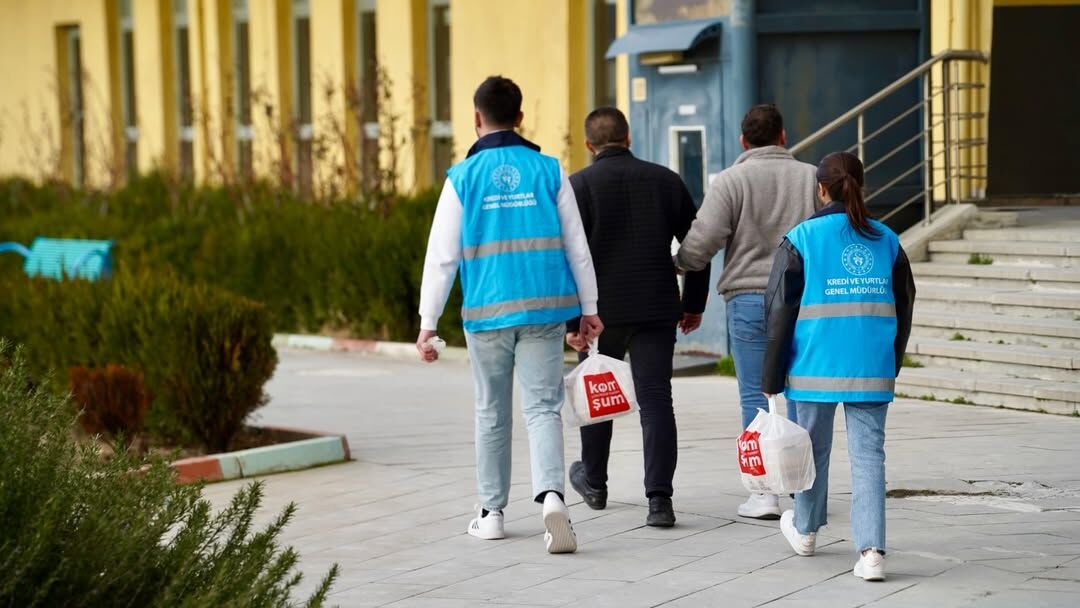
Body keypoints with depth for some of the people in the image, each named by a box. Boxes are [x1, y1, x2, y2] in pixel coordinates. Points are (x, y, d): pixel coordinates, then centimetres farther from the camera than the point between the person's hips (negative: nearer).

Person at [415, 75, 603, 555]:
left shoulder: (463, 178, -2)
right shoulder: (548, 171, 2)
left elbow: (441, 255, -3)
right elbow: (576, 246, 5)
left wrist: (428, 323, 1)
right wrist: (588, 309, 13)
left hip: (486, 313, -1)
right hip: (544, 308, 1)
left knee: (491, 412, 13)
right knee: (543, 407, 1)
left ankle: (491, 512, 21)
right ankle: (551, 495, -22)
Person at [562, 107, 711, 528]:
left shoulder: (579, 186, -4)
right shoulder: (666, 181, 6)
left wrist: (570, 320, -9)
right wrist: (694, 303, 18)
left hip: (602, 310, -2)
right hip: (657, 311, 2)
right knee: (656, 399, 0)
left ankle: (594, 482, 34)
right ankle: (659, 500, -10)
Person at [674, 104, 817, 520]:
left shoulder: (731, 181, -4)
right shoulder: (811, 177, 6)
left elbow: (700, 244, -9)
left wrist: (681, 263, 10)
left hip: (749, 298, -3)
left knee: (755, 396, 0)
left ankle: (763, 494, -4)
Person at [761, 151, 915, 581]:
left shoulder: (802, 239, -4)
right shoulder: (887, 240, 6)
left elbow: (780, 310, -6)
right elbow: (904, 306, 11)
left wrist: (771, 378, 0)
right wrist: (893, 363, 23)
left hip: (816, 366, -2)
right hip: (872, 369, 2)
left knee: (815, 448, 16)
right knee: (869, 453, 2)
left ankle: (805, 530, 36)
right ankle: (871, 550, -8)